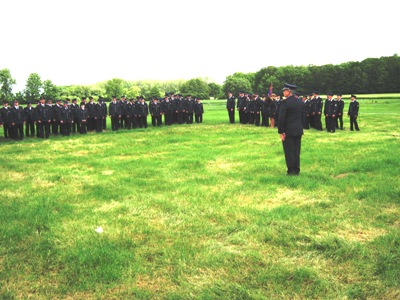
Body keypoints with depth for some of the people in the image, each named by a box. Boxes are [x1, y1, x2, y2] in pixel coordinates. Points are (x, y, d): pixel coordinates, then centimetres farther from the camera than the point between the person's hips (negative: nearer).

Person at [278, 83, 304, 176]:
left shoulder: (285, 102, -16)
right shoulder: (300, 102, 7)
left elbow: (281, 118, -19)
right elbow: (302, 116, 12)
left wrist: (281, 132, -14)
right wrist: (300, 128, 18)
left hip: (288, 131, -7)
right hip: (298, 130, 7)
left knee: (289, 151, 2)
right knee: (296, 151, 13)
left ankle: (291, 171, 6)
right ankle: (297, 170, 18)